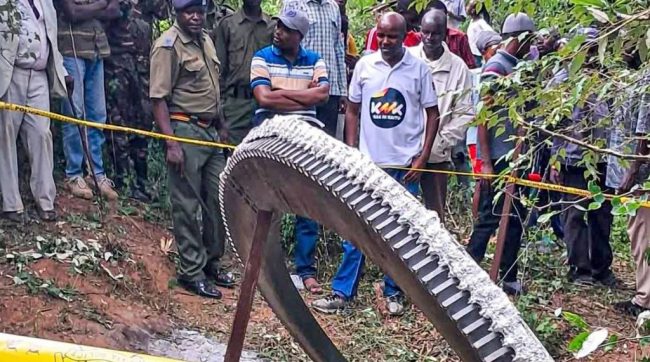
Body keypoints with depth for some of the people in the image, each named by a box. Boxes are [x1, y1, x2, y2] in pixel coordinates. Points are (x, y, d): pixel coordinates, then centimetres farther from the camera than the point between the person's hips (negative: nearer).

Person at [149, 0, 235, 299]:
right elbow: (158, 99, -16)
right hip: (184, 131, -8)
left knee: (219, 200, 13)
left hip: (210, 131, 8)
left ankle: (211, 264, 27)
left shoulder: (206, 39, 12)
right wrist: (171, 143, -22)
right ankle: (191, 272, 11)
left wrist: (221, 128, 20)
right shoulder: (168, 45, -12)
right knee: (187, 205, 0)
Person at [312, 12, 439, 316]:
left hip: (405, 164, -1)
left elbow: (432, 113, 3)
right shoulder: (364, 65, 1)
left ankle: (394, 293, 20)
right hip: (368, 163, 1)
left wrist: (423, 157, -4)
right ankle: (342, 292, 8)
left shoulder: (419, 69, -3)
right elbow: (352, 111, 8)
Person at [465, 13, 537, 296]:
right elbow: (483, 116, -14)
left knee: (515, 217, 12)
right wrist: (486, 161, -17)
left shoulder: (516, 67, 13)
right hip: (498, 158, -8)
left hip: (515, 156, 9)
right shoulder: (495, 68, -11)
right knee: (490, 217, -3)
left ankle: (508, 278, 21)